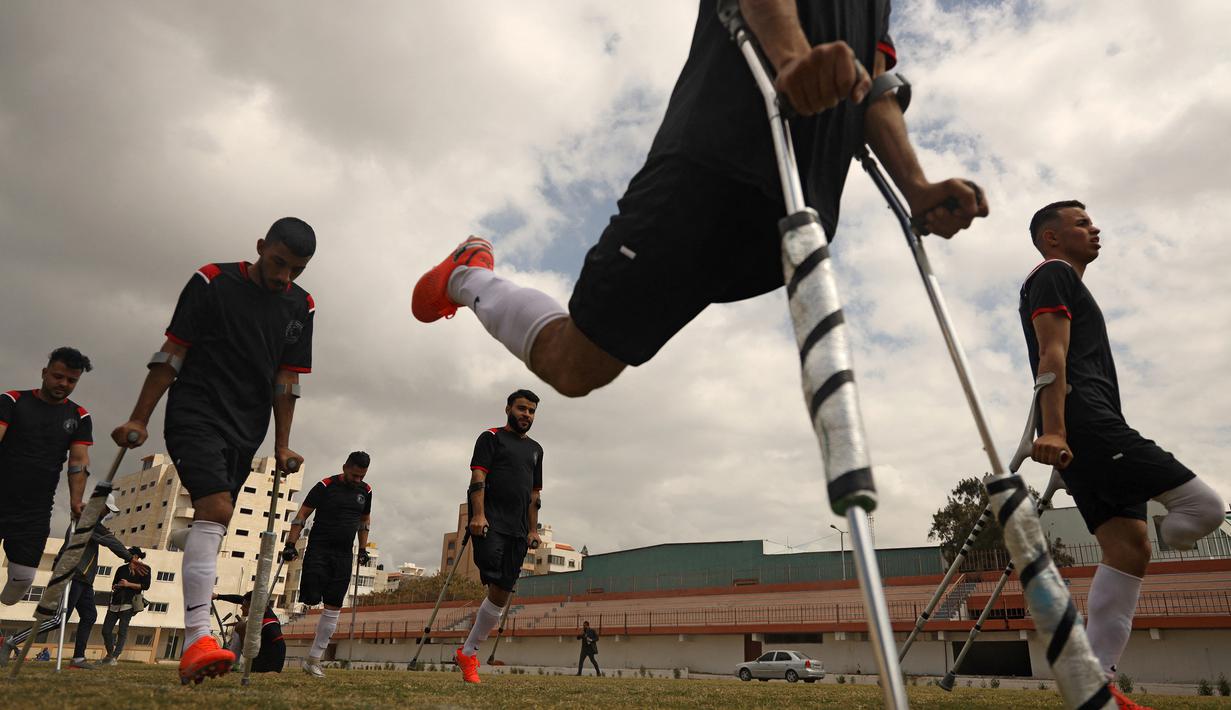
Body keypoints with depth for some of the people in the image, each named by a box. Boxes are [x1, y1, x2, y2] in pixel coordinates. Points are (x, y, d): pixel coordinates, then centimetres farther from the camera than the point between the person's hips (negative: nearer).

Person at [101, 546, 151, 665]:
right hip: (115, 603, 5)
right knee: (106, 630, 2)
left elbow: (146, 586, -5)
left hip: (128, 603, -5)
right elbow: (113, 585, 21)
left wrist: (129, 584, -11)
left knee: (122, 631, -7)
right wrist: (116, 586, -2)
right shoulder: (121, 569, 18)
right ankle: (110, 654, 21)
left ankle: (115, 657, -5)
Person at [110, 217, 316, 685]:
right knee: (216, 509, -22)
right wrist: (139, 419, -5)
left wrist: (282, 445, 7)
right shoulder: (212, 282, -4)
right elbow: (172, 353, -3)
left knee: (213, 524, 4)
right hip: (195, 415, -4)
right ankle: (197, 640, -26)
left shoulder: (301, 308, 7)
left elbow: (287, 379, 9)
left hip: (246, 434, 5)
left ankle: (193, 647, 9)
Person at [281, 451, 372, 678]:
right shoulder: (325, 486, -6)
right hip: (319, 550, -4)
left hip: (344, 555, 4)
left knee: (333, 608, 2)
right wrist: (291, 544, -10)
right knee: (312, 599, -17)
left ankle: (313, 660, 10)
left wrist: (363, 549, 15)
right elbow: (302, 515, -3)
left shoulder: (365, 491, 7)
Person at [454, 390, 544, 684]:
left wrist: (533, 530, 15)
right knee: (496, 584, -21)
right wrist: (478, 515, -18)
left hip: (518, 529, 6)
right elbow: (478, 478, -6)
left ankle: (467, 653, 13)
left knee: (502, 594, 1)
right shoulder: (491, 437, 5)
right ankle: (468, 654, -13)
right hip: (489, 523, -6)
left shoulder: (535, 449, 23)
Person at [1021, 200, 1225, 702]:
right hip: (1085, 422, -10)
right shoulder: (1054, 275, 3)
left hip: (1085, 434, 10)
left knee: (1128, 547, 0)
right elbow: (1052, 355, -13)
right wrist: (1053, 430, -24)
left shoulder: (1063, 285, 34)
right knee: (1203, 506, -11)